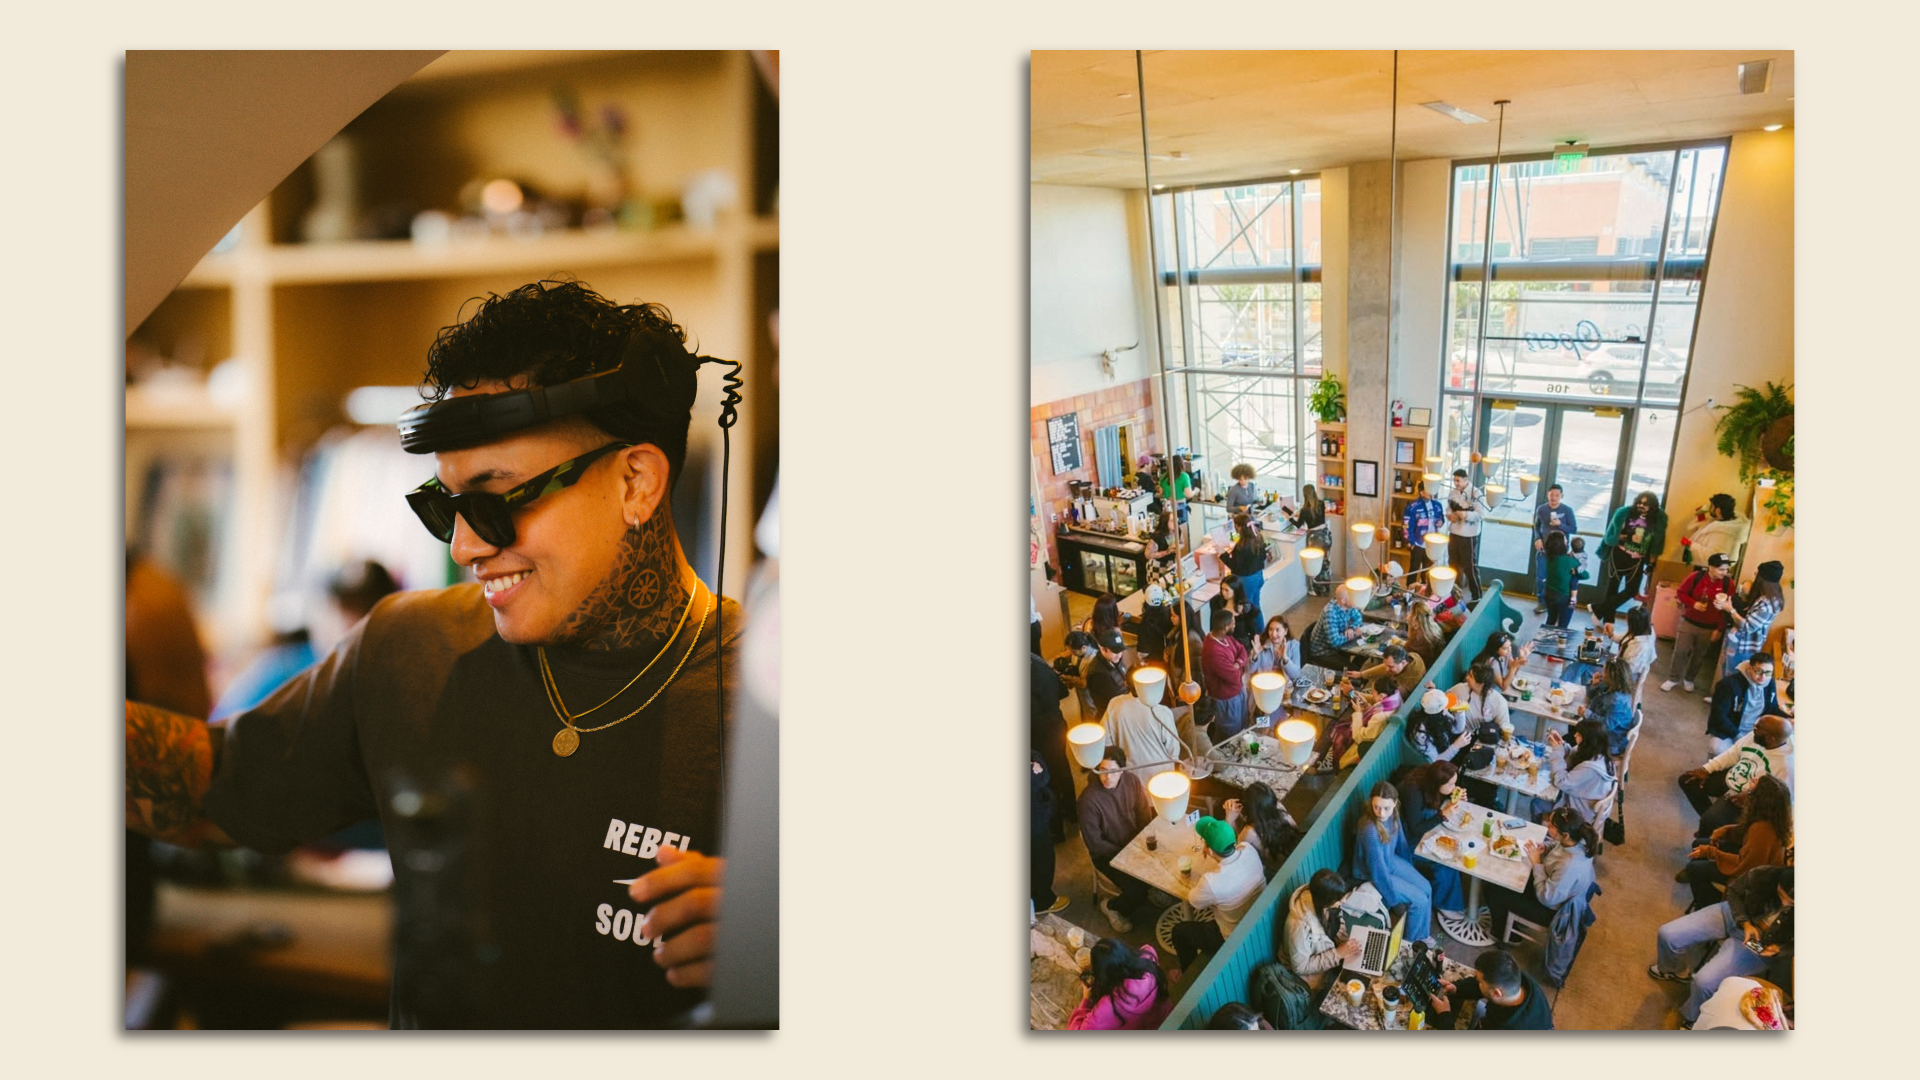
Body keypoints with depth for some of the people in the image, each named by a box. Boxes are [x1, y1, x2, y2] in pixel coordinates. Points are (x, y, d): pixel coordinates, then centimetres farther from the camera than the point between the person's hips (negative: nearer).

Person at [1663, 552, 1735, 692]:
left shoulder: (1727, 584, -12)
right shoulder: (1696, 577, -15)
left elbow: (1727, 609, -7)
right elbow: (1680, 593, -3)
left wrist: (1720, 629, -8)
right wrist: (1693, 603, -21)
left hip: (1709, 627, 1)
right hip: (1688, 622, -1)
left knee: (1699, 655, 15)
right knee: (1680, 651, 6)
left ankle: (1689, 679, 34)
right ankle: (1673, 678, 21)